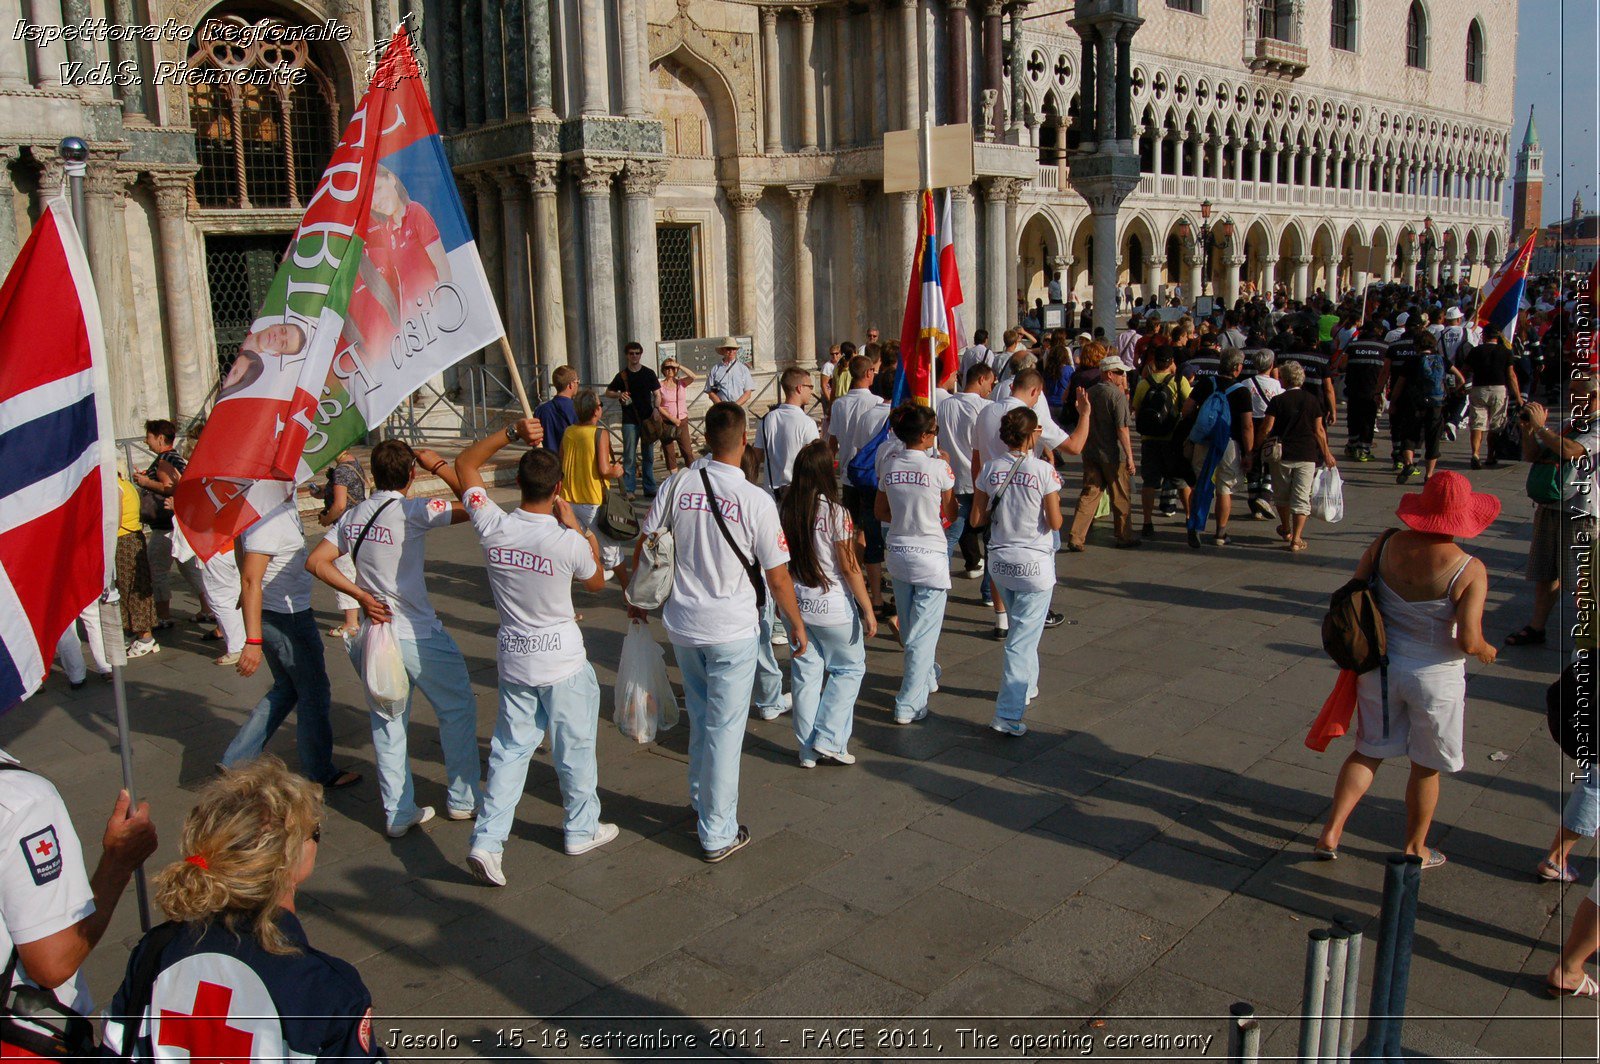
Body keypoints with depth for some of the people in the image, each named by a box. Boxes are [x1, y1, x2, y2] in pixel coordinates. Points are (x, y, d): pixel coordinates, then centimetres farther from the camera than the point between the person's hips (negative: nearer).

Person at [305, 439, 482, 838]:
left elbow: (316, 561, 5)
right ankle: (463, 800, 20)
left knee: (387, 723, 14)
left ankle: (398, 813, 21)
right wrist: (439, 465, -11)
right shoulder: (413, 510, -15)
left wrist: (359, 595, 0)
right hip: (419, 636, -6)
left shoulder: (354, 515, 4)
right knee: (457, 709, 12)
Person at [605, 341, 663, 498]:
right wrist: (619, 394, -10)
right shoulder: (622, 375, 3)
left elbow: (657, 394, 7)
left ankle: (650, 488, 16)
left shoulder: (649, 373, 6)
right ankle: (628, 489, 0)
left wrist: (655, 409, -11)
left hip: (647, 419, 2)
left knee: (648, 456, 8)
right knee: (629, 456, -3)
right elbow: (608, 392, 11)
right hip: (630, 421, -2)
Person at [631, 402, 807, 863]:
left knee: (700, 718, 23)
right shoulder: (756, 501, -15)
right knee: (724, 729, 5)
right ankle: (718, 834, 14)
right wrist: (796, 623, 5)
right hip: (733, 630, -4)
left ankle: (701, 804, 38)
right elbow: (778, 576, -10)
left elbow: (644, 545, 5)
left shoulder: (678, 486, -4)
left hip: (683, 624, 4)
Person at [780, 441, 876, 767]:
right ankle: (829, 740, 9)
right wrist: (868, 609, -7)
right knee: (849, 668, 14)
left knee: (805, 672, 13)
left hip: (796, 604, 5)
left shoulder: (784, 511, -3)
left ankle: (808, 749, 19)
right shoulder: (835, 513, -16)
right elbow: (849, 566, -14)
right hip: (833, 607, -5)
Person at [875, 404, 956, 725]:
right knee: (924, 632, 2)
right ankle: (909, 704, 1)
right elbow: (951, 513, -2)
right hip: (930, 556, -5)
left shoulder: (889, 467, 0)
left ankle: (927, 676, 44)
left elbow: (880, 512, 9)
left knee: (909, 628, 22)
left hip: (896, 552, 6)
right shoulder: (938, 467, -14)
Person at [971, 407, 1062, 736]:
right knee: (1023, 638, -1)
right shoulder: (1043, 470, -13)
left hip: (999, 561, 5)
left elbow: (977, 518, 1)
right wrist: (1054, 508, 8)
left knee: (1020, 629, 26)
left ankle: (1027, 686, 43)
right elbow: (1055, 523, -12)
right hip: (1034, 564, -5)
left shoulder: (990, 468, -1)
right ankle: (1007, 715, -4)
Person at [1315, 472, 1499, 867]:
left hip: (1380, 666, 3)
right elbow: (1468, 641, -20)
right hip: (1435, 676, -3)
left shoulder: (1386, 544, -9)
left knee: (1369, 751, 19)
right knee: (1426, 766, 16)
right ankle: (1415, 849, 32)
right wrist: (1486, 651, 3)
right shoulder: (1470, 570, -19)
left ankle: (1331, 832, 15)